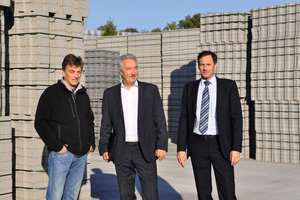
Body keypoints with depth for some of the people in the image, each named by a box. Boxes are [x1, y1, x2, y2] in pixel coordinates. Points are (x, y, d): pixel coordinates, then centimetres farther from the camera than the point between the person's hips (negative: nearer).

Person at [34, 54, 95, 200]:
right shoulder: (51, 93, -4)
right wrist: (57, 146, -13)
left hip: (81, 155, 6)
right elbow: (40, 123, -9)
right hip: (61, 154, -6)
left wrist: (91, 144, 13)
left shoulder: (83, 95, 15)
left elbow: (90, 121, 26)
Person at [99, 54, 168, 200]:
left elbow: (160, 120, 2)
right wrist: (104, 148, 2)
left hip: (146, 151, -1)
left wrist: (162, 145, -5)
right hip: (122, 152, 2)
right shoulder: (110, 94, 7)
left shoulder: (151, 90, 4)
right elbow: (106, 124, 9)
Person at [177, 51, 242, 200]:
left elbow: (236, 118, -2)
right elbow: (184, 119, 7)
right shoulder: (189, 88, 8)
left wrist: (236, 148, -10)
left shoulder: (229, 86, 1)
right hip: (198, 144, 2)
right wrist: (181, 148, 0)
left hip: (221, 144, -2)